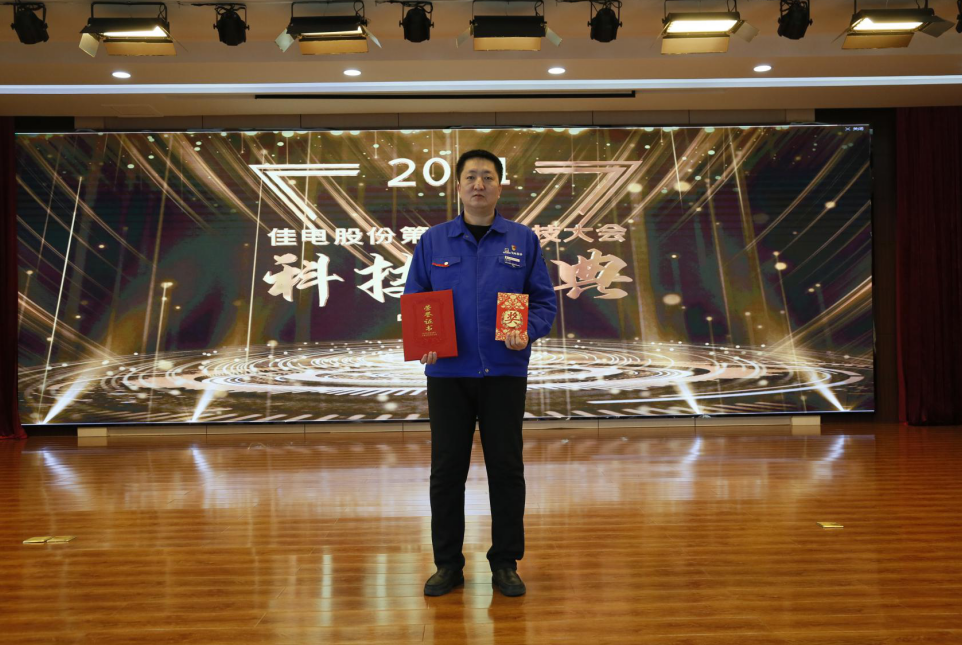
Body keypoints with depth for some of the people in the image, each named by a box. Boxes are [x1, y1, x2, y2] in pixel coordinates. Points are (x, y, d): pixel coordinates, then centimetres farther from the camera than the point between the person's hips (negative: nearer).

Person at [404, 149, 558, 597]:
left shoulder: (523, 240, 6)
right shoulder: (432, 241, 7)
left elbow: (544, 300, 5)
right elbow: (412, 301, 8)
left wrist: (528, 331, -15)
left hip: (504, 373, 0)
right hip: (448, 373, 1)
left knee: (506, 468, 5)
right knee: (446, 469, 5)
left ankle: (506, 563, 20)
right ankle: (448, 564, 20)